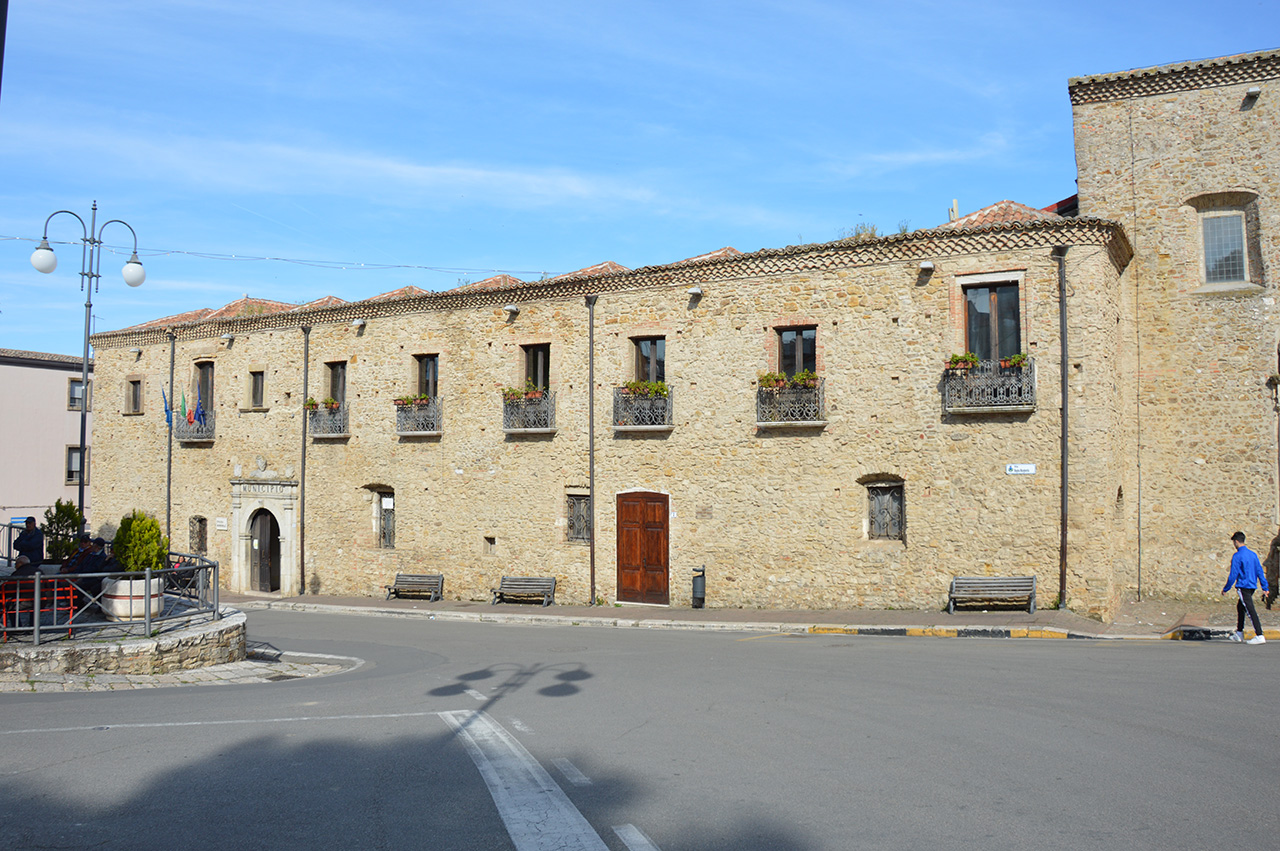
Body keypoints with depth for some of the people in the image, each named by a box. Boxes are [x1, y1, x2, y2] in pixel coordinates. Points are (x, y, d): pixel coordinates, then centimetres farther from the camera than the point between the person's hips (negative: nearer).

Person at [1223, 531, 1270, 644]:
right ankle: (1239, 633, 24)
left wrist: (1225, 589, -3)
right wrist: (1265, 587, 15)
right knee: (1240, 607, 20)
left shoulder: (1237, 556, -13)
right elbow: (1260, 571, 12)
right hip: (1252, 586, 8)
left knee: (1250, 610, -10)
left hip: (1243, 587, -8)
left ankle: (1260, 636, -15)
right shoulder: (1253, 554, 10)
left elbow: (1233, 575, -12)